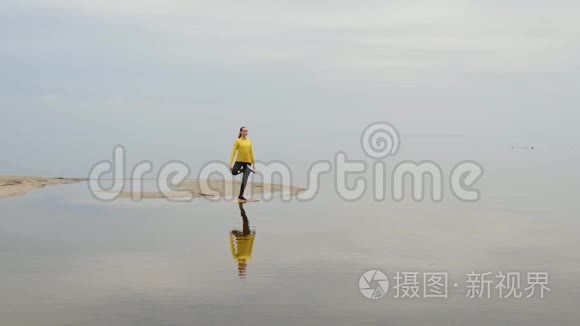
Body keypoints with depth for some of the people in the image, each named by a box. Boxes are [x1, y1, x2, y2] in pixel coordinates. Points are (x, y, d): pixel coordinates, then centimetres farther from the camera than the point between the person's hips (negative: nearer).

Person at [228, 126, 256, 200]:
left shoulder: (249, 141, 8)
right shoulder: (237, 141, -4)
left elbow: (251, 152, 12)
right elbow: (233, 152, -8)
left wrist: (254, 163, 9)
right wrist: (230, 163, -15)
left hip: (248, 162, 2)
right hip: (239, 161, -2)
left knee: (245, 180, 0)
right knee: (234, 172, -23)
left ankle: (241, 195, 11)